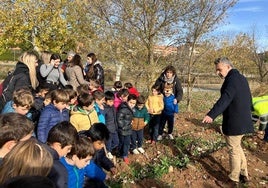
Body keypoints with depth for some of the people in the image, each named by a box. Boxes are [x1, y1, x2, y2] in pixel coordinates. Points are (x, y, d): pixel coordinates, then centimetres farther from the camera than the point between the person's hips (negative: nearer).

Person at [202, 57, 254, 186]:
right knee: (237, 148, 22)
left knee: (234, 150, 3)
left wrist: (211, 115, -44)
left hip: (234, 122, -10)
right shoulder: (241, 78, 13)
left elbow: (225, 99, -34)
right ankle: (244, 175, 34)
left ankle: (233, 180, 18)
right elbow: (248, 99, 21)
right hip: (242, 121, 10)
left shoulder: (232, 79, -19)